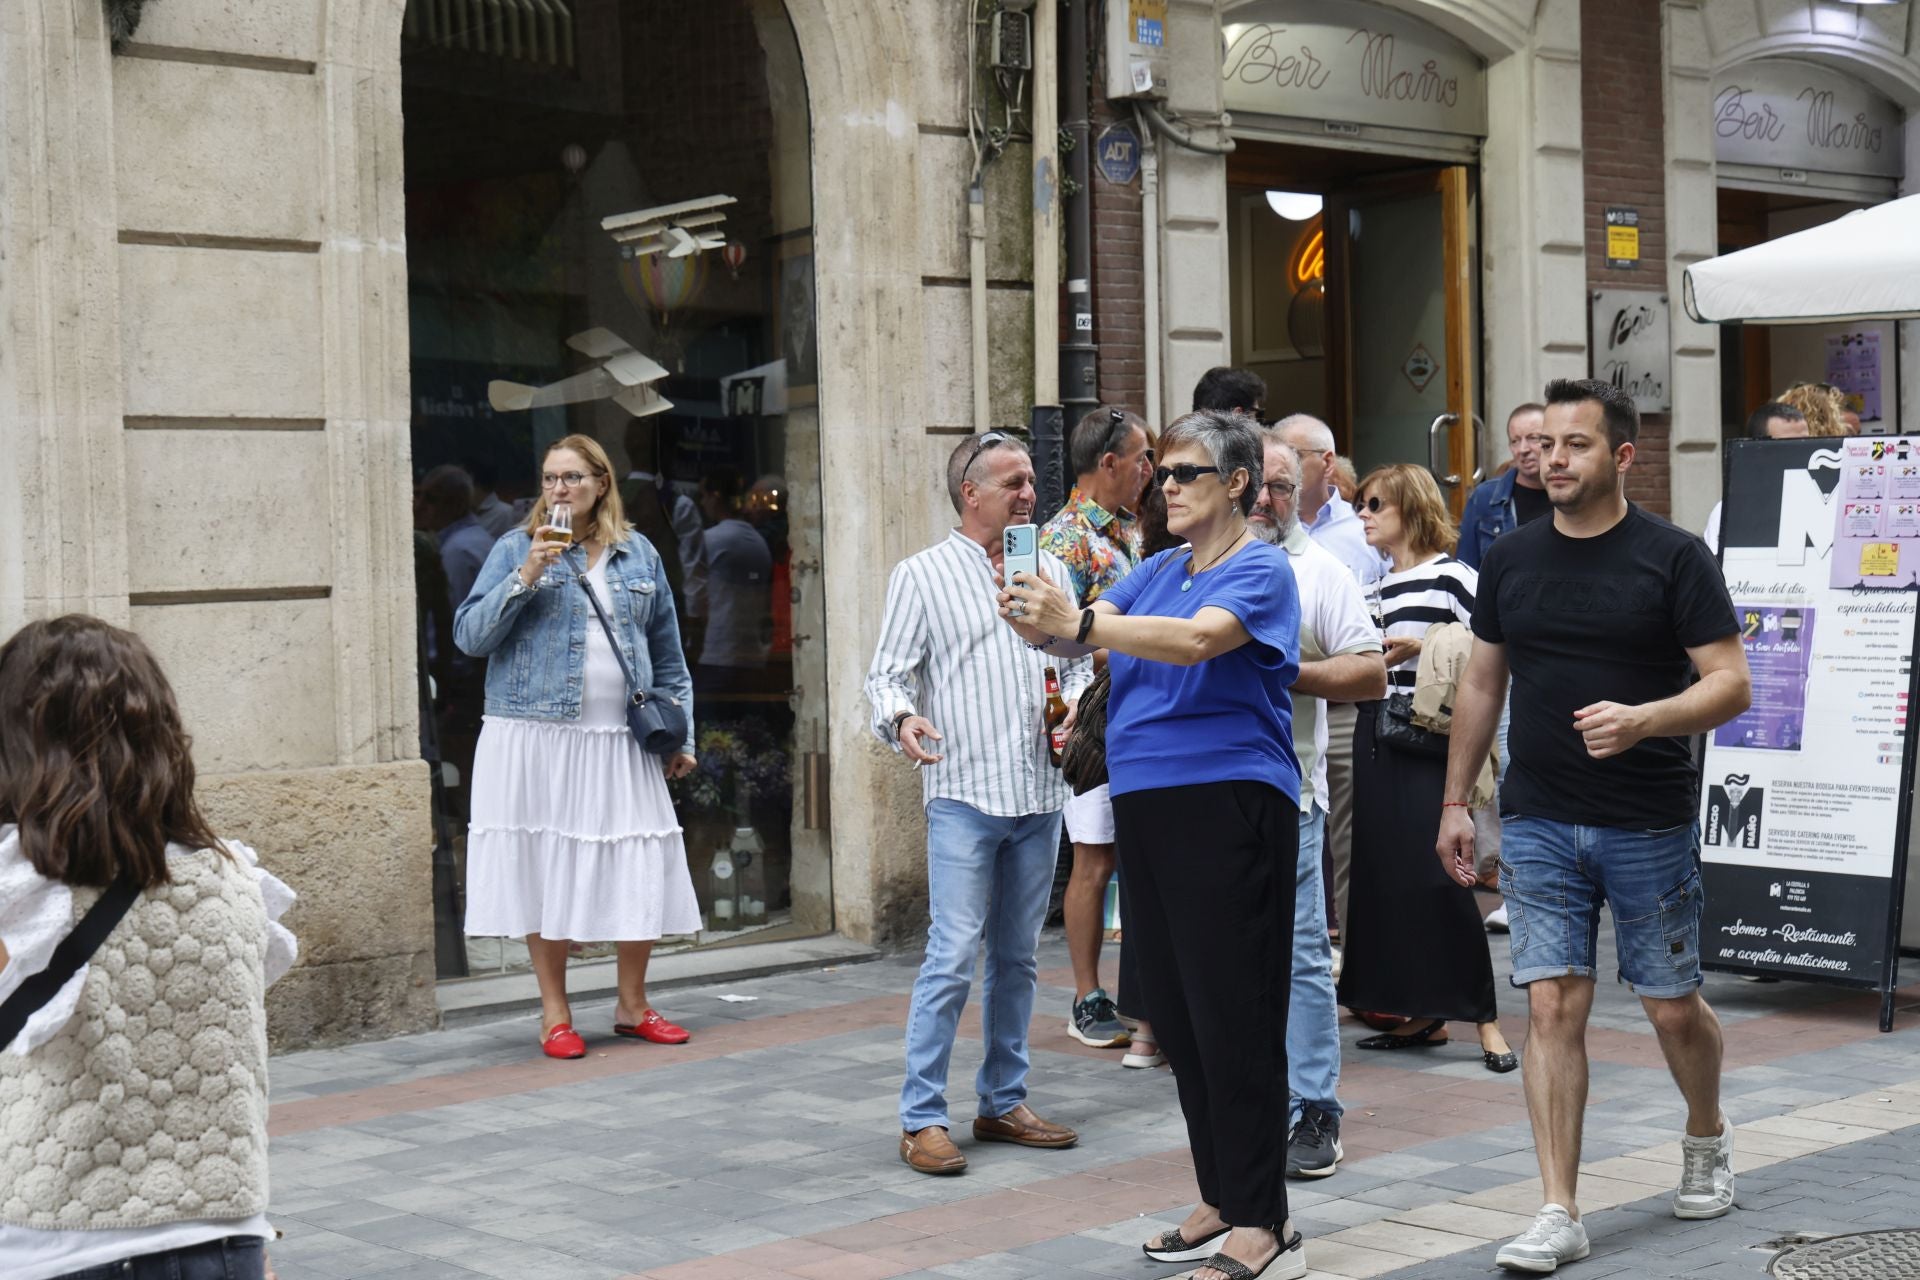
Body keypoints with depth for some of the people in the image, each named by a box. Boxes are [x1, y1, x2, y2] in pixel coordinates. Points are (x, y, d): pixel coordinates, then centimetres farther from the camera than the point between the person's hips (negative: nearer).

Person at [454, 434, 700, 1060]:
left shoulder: (639, 555, 12)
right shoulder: (516, 549, 5)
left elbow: (667, 654, 16)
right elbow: (469, 634, -3)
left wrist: (680, 734, 11)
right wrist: (524, 578, -13)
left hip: (621, 742, 2)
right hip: (534, 739, -2)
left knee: (641, 870, 0)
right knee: (543, 870, 1)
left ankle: (632, 1005, 17)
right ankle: (554, 1014, 13)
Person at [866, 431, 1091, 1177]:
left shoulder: (1050, 570, 14)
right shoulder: (922, 575, 1)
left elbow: (1077, 660, 20)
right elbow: (887, 671, -2)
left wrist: (1076, 704, 0)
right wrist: (900, 718, -22)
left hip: (1039, 794, 5)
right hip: (964, 794, -5)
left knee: (1018, 957, 11)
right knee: (954, 956, -9)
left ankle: (1003, 1103, 22)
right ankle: (921, 1118, -2)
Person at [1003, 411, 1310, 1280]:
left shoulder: (1261, 572, -6)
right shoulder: (1155, 572, 17)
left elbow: (1198, 638, -25)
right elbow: (1084, 632, 3)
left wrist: (1076, 623, -35)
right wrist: (1039, 626, -21)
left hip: (1228, 805, -8)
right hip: (1145, 807, 8)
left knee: (1233, 1019, -7)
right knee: (1177, 1014, 12)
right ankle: (1222, 1200, 23)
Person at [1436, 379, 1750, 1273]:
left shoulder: (1674, 557, -6)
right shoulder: (1511, 560, 6)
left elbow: (1731, 685, -10)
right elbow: (1482, 683, 14)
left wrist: (1641, 719, -27)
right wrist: (1455, 802, 11)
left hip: (1650, 825, -2)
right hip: (1540, 824, 3)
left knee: (1672, 1006, 9)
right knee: (1553, 1006, -3)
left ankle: (1707, 1136, 40)